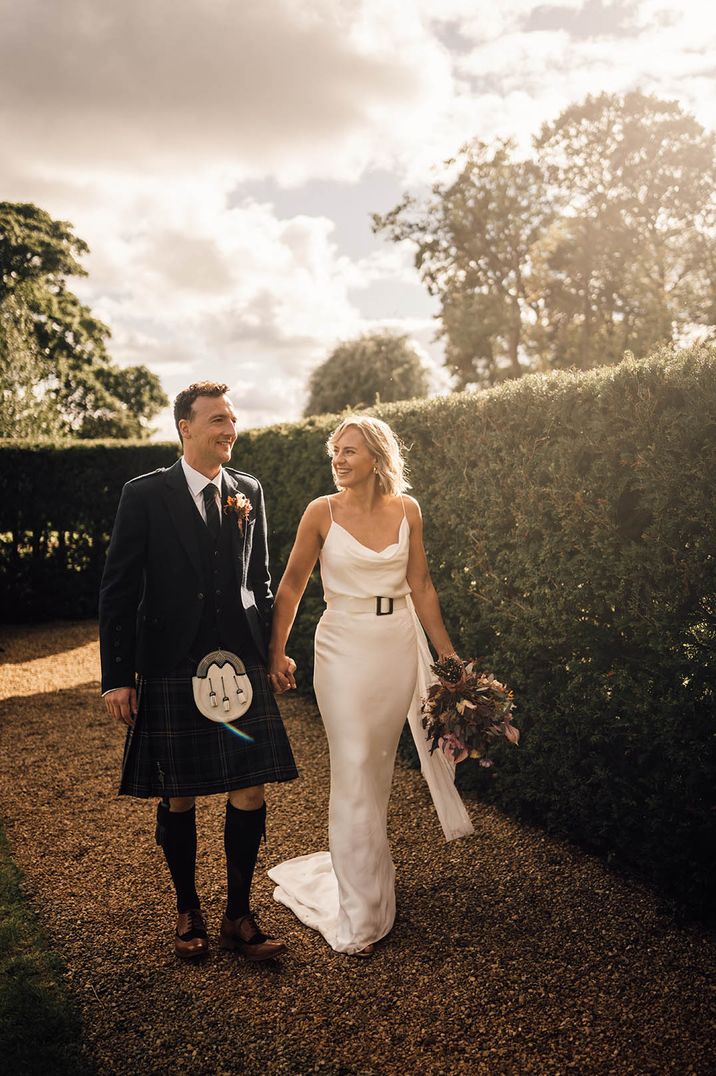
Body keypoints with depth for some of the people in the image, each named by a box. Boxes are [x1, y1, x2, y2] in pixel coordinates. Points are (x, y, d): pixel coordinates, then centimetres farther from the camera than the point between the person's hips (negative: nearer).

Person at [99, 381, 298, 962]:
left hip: (243, 667, 3)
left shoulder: (249, 491, 7)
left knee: (250, 792, 4)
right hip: (171, 671, -3)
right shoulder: (146, 494, -4)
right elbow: (118, 590, -4)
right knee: (179, 798, 9)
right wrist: (117, 676, -6)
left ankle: (239, 915, 22)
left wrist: (270, 653, 12)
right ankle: (189, 913, 30)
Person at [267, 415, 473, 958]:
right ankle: (360, 915, 9)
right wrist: (276, 652, 1)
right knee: (353, 774, -2)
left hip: (399, 645, 3)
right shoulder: (322, 512, -7)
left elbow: (422, 586, 5)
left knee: (381, 765, 15)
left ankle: (371, 864, 38)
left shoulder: (407, 510, 0)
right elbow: (292, 585, 1)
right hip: (345, 648, -3)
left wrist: (448, 654, 5)